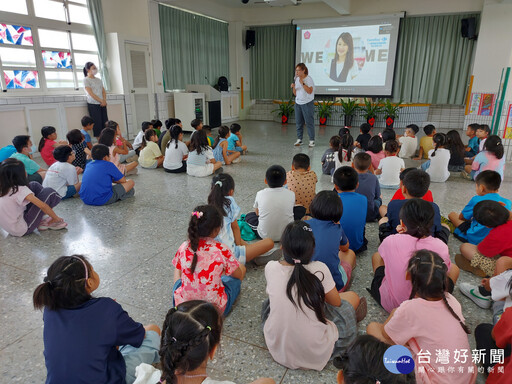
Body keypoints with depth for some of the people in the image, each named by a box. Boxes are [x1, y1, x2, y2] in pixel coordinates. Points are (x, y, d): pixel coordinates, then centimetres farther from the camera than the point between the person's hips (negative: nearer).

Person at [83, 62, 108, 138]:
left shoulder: (98, 80, 16)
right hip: (93, 104, -6)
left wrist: (104, 100, -5)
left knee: (105, 122, 1)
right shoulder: (86, 80, -2)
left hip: (102, 104, 6)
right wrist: (101, 101, -14)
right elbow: (91, 94, -10)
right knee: (97, 123, -7)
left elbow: (103, 91, 13)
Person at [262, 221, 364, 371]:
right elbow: (336, 302, -3)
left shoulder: (270, 268, -13)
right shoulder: (319, 269, -20)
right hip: (313, 354, -2)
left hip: (276, 349, 3)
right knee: (353, 297, 13)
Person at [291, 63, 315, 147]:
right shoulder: (296, 79, 10)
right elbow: (295, 94, 13)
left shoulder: (309, 79, -7)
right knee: (298, 122, 5)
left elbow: (310, 91, -20)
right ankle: (299, 139, 13)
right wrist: (293, 87, -6)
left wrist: (302, 83, -21)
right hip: (298, 103, 6)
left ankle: (312, 140, 2)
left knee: (309, 122, -4)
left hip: (307, 103, -6)